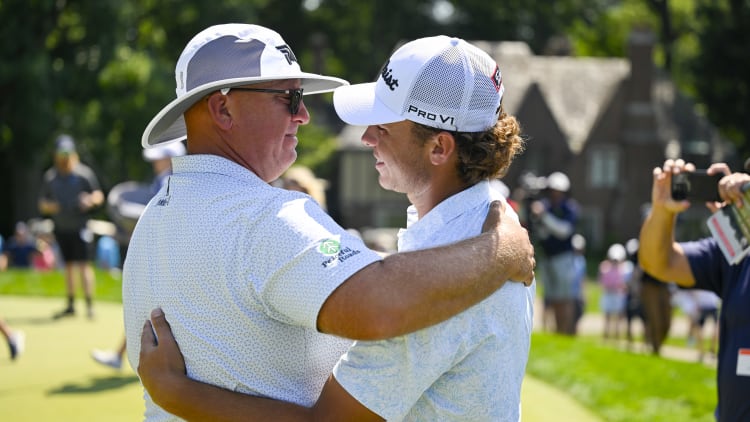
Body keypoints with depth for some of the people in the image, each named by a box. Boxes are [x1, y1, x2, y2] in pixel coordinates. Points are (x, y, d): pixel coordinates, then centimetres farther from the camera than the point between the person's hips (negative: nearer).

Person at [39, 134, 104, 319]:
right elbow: (42, 204, 12)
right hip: (61, 228, 4)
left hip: (80, 226, -4)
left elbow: (99, 195, 2)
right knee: (68, 266, 11)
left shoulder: (84, 173, -2)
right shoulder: (50, 177, 8)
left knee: (84, 265, -11)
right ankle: (71, 305, 18)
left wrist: (91, 200, -20)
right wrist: (48, 206, -11)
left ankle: (89, 304, -9)